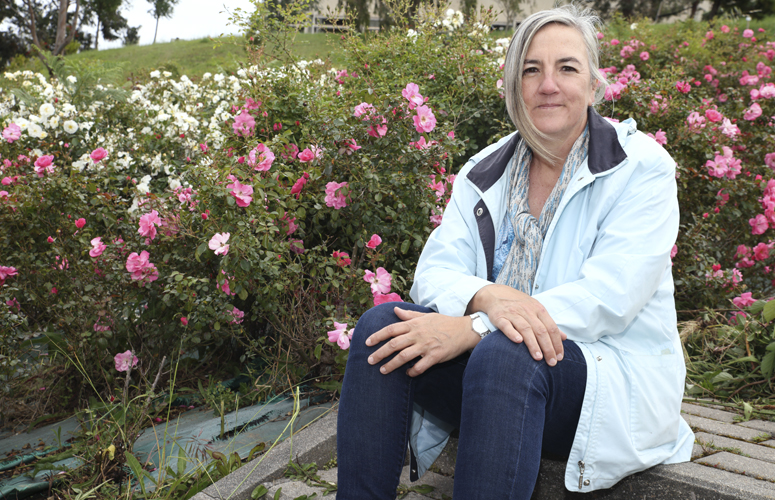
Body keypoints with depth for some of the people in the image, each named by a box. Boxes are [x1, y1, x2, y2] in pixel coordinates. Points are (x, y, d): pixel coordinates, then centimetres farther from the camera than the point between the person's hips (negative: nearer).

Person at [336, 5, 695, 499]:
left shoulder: (642, 167, -5)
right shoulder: (484, 172, 9)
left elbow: (608, 298, -17)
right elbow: (435, 271, -1)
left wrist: (473, 329, -27)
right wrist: (487, 298, -26)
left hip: (615, 372, -4)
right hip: (489, 360, 4)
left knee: (503, 353, -36)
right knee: (382, 324, -20)